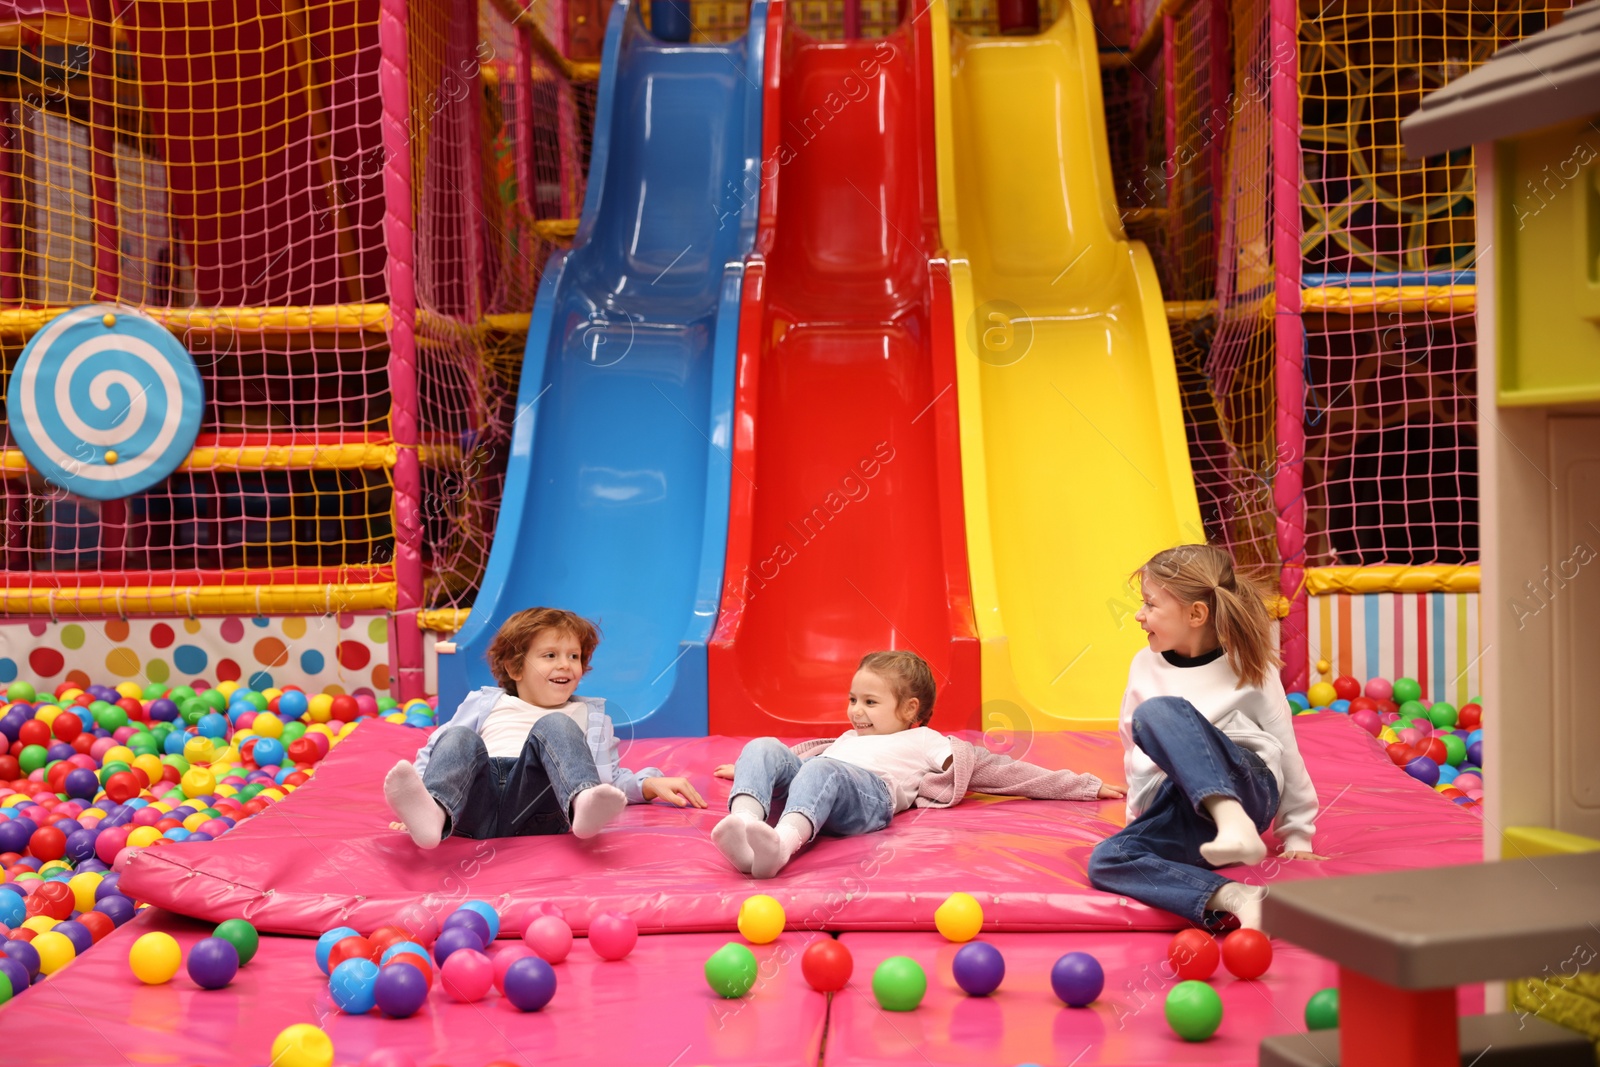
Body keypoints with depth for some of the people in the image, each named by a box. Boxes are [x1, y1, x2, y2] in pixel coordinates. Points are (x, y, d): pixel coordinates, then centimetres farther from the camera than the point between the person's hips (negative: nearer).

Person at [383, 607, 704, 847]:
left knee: (553, 726, -25)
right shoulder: (485, 704, 35)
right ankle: (432, 812, -62)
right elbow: (434, 751, 28)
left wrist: (651, 784, 11)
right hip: (475, 803, 1)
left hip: (533, 805, -1)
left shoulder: (588, 716, 36)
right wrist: (414, 781, 6)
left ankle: (584, 803, -57)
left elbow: (612, 776, 32)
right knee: (460, 738, -27)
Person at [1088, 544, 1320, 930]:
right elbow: (1136, 753, 22)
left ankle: (1235, 825, -48)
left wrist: (1297, 837, 10)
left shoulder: (1249, 667, 1)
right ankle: (1234, 897, -46)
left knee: (1159, 711, -30)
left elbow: (1286, 752, 8)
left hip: (1245, 788, -4)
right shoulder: (1145, 665, 12)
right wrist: (1141, 818, 22)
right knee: (1105, 861, -29)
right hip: (1182, 806, 4)